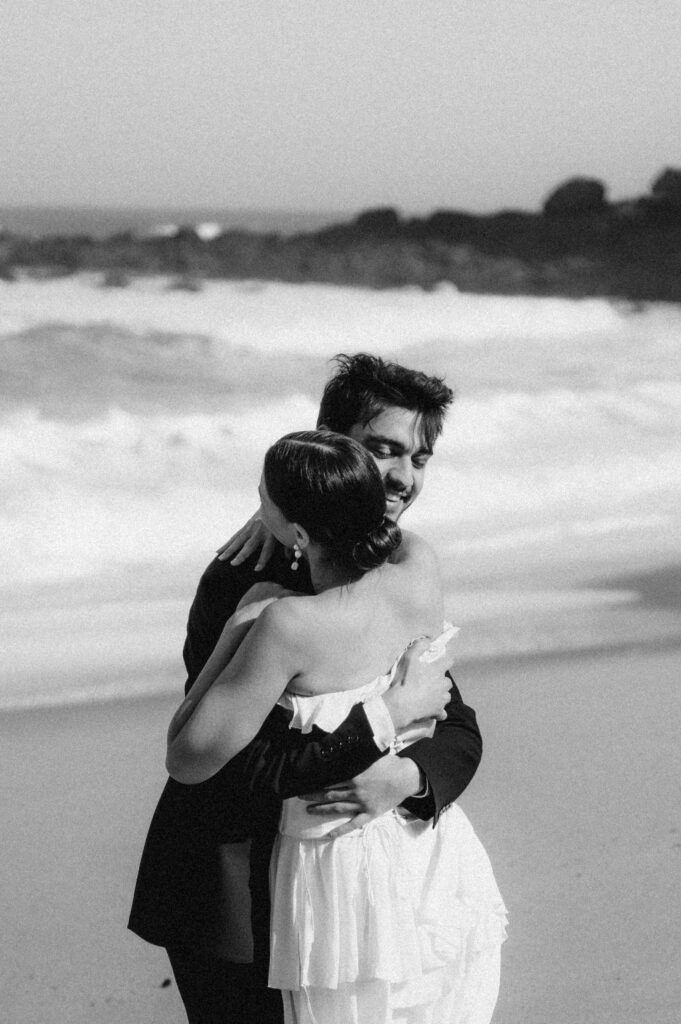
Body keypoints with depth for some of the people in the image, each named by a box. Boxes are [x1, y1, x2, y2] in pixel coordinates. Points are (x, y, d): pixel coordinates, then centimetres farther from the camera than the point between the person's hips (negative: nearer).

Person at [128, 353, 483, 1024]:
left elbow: (459, 732, 3)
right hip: (234, 900, -7)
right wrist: (385, 719, -24)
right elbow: (240, 763, -25)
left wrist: (407, 777, -19)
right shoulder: (247, 580, -19)